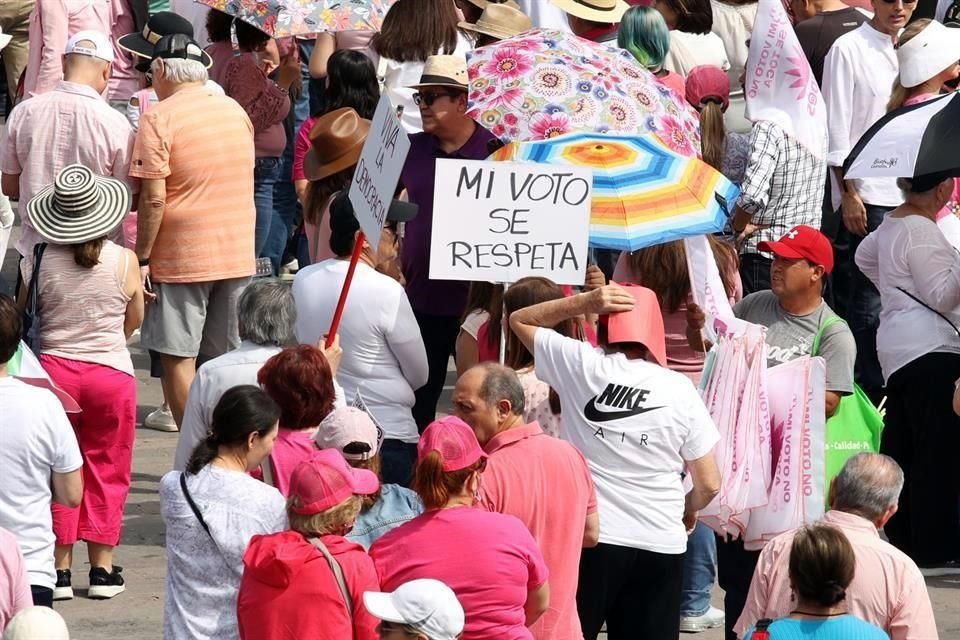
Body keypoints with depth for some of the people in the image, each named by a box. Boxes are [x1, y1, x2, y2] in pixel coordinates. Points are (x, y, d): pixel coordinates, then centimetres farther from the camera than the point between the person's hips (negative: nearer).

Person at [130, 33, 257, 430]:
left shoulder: (160, 118, -11)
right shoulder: (236, 111, 9)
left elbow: (153, 199, -16)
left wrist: (142, 258, -9)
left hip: (181, 260, -6)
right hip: (238, 255, 6)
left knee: (177, 358, 1)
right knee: (230, 360, 11)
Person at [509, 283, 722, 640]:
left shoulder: (580, 366, -2)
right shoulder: (680, 390, 0)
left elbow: (519, 320, 14)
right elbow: (709, 484, 2)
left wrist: (583, 303, 2)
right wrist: (688, 509, 24)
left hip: (587, 537, -1)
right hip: (660, 545, 1)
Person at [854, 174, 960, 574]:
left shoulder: (891, 225, 14)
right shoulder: (922, 231, -15)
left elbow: (864, 256, 34)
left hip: (898, 353, 11)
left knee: (901, 447, 12)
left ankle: (900, 538, 17)